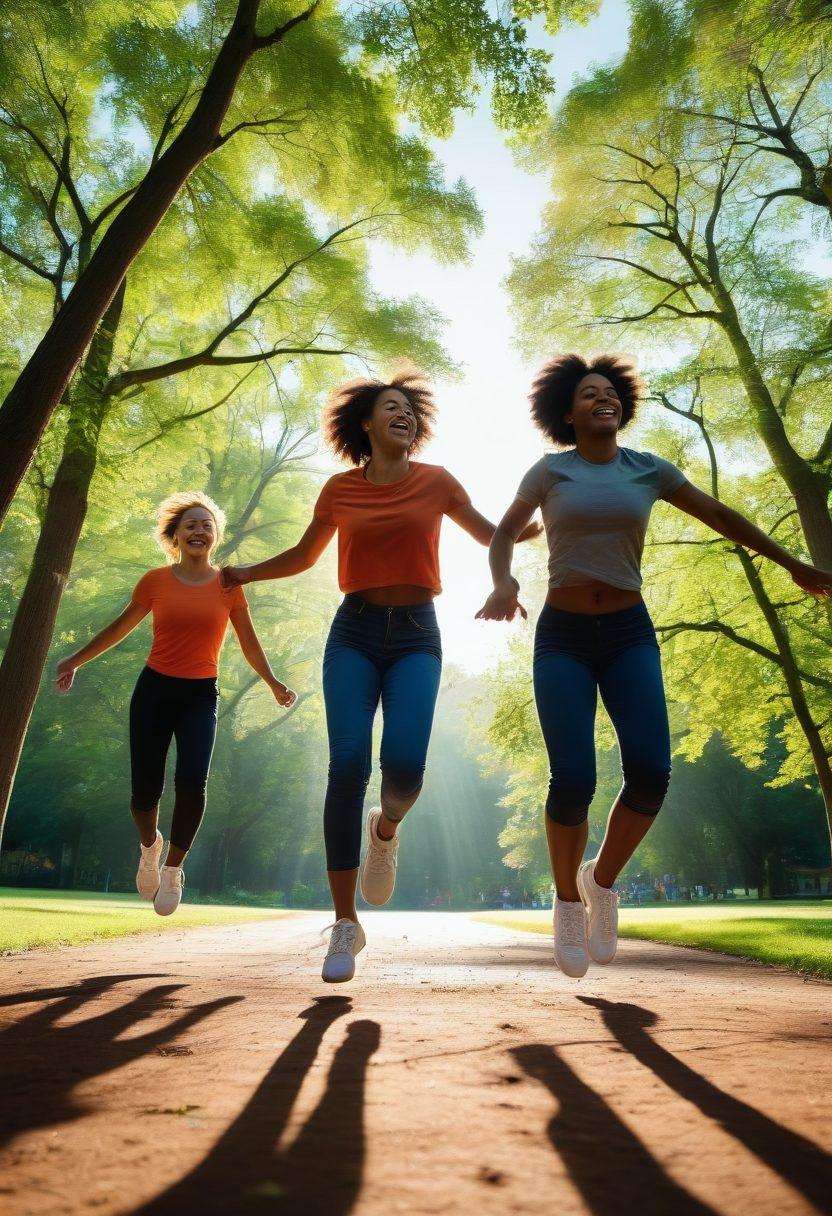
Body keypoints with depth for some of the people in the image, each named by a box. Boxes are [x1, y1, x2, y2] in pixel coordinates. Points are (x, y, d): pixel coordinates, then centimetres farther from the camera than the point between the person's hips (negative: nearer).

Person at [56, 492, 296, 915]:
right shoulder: (155, 581, 1)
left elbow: (248, 642, 9)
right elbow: (120, 627, 15)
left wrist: (273, 682, 1)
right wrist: (75, 661, 22)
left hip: (200, 695, 0)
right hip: (154, 690, 1)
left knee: (192, 783, -20)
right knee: (144, 790, -2)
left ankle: (173, 868, 4)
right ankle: (150, 845, 34)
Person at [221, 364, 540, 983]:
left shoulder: (436, 481, 9)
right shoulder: (340, 489, 9)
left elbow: (490, 534, 19)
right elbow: (304, 555, 21)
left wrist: (545, 522, 3)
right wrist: (246, 573, 7)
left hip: (416, 637, 0)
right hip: (355, 633, 0)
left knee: (404, 764, -22)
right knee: (348, 765, -15)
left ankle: (387, 828, 18)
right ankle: (346, 924, -3)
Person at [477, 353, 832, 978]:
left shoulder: (649, 469, 7)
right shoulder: (550, 471, 2)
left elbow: (721, 516, 14)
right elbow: (503, 535, 6)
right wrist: (503, 583, -16)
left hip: (630, 634, 2)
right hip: (562, 637, -2)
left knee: (651, 772, -16)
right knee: (574, 780, -14)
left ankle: (602, 880, 12)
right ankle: (568, 900, 13)